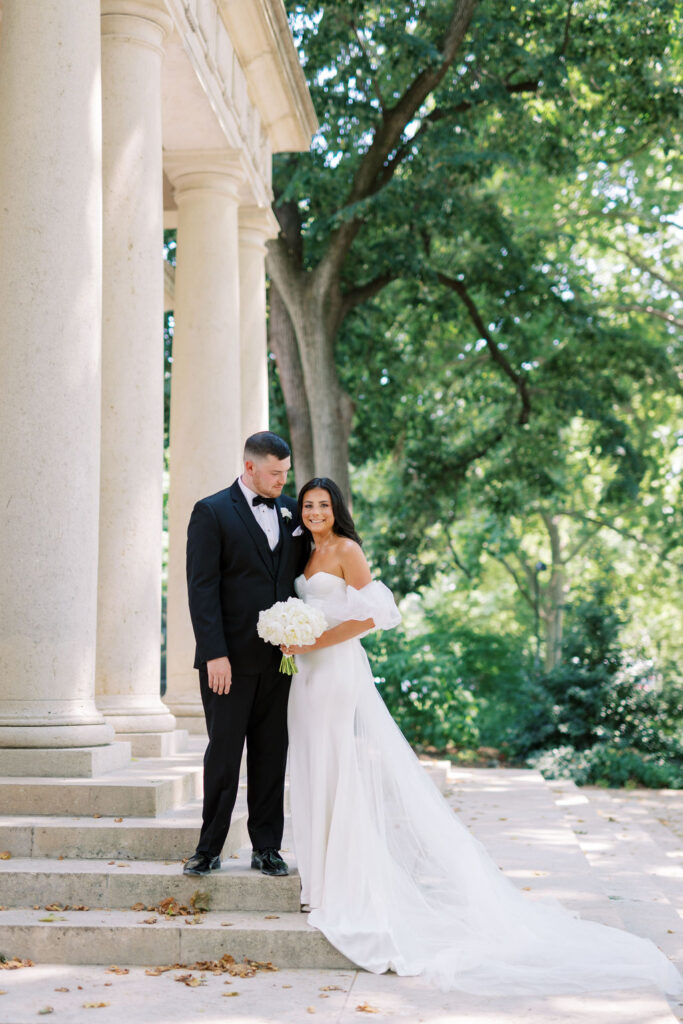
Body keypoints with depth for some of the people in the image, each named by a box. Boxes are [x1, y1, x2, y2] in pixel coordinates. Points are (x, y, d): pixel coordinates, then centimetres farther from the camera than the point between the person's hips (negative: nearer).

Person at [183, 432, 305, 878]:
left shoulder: (291, 510, 11)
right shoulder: (212, 512, -4)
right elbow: (202, 589, -9)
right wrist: (215, 655, -16)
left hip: (278, 656, 4)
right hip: (231, 657, -4)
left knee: (272, 754, 9)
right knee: (224, 754, 1)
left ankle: (267, 848, 18)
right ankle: (209, 849, 12)